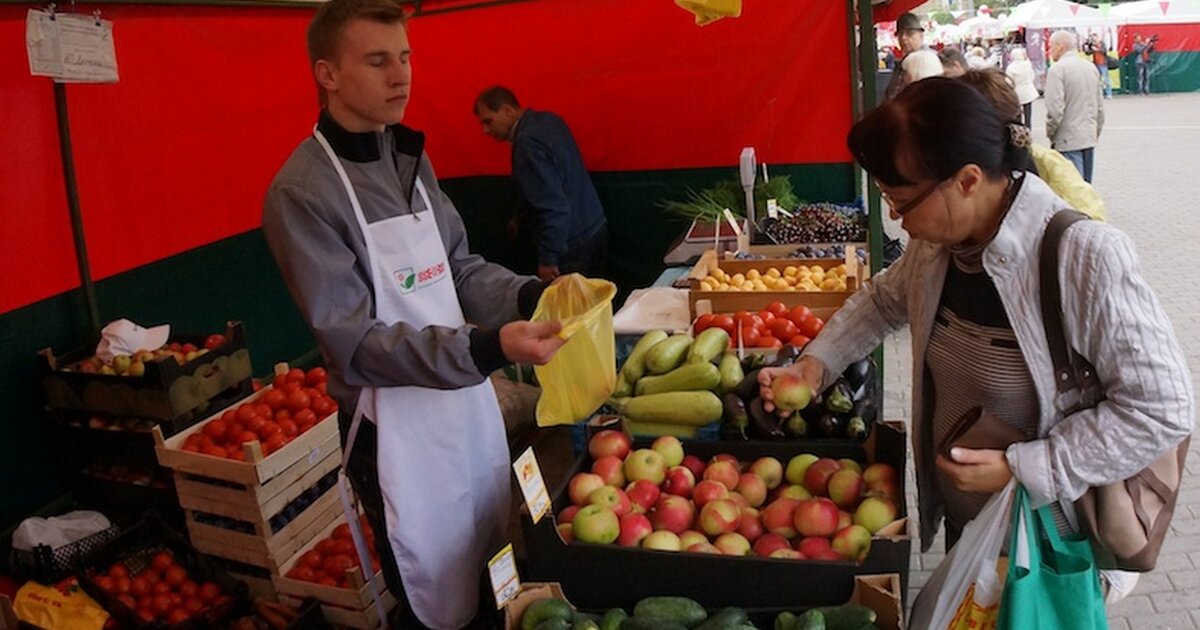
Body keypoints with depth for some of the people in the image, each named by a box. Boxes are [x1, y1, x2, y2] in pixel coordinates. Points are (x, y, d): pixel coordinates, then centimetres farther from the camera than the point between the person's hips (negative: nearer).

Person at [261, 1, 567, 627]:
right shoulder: (301, 193, -17)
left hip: (468, 395, 7)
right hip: (396, 425, -6)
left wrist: (529, 295, -10)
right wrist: (486, 349, -32)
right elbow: (354, 342, -21)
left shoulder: (409, 157, 6)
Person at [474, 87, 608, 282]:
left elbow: (552, 205, -24)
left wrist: (548, 259, -19)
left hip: (573, 242, -9)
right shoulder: (549, 119, 8)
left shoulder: (527, 142, -20)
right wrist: (521, 219, 28)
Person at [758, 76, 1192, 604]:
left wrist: (1021, 469, -26)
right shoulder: (938, 241, -7)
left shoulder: (1085, 257, -28)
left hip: (1052, 541, -6)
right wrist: (816, 365, 0)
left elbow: (1164, 408, -25)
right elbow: (885, 299, 13)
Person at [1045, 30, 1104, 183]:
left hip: (1068, 141, -8)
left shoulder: (1057, 69, -11)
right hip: (1089, 139, 8)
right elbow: (1100, 107, 16)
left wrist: (1050, 134, -4)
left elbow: (1055, 109, -18)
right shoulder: (1091, 67, 12)